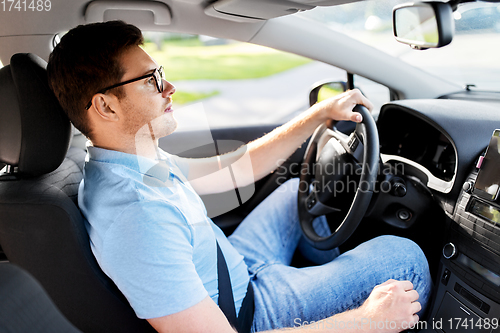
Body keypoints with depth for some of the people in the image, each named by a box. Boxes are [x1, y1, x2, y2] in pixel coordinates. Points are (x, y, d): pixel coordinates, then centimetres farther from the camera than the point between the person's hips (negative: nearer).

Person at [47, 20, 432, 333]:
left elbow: (237, 168, 2)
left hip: (236, 269, 9)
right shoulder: (136, 214, -36)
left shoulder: (131, 161, -5)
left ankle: (335, 278, 41)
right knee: (402, 256, -5)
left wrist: (320, 113, 0)